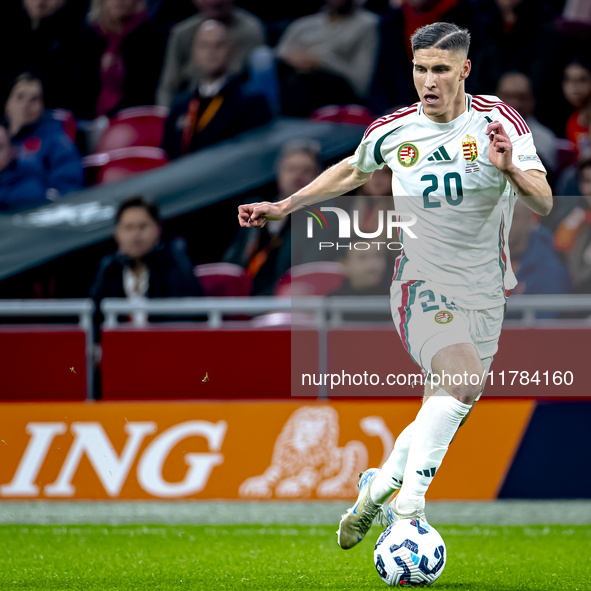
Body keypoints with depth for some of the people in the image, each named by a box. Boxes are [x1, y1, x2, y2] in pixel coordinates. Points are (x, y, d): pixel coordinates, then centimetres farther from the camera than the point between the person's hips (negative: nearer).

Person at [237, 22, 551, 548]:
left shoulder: (498, 122, -7)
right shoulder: (393, 131, -2)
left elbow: (544, 204, -13)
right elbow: (353, 171, 21)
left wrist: (511, 170, -33)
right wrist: (284, 206, 18)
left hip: (486, 297, 2)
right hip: (421, 285, -2)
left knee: (441, 418, 8)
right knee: (464, 382, -28)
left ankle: (380, 485, 34)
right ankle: (408, 505, -23)